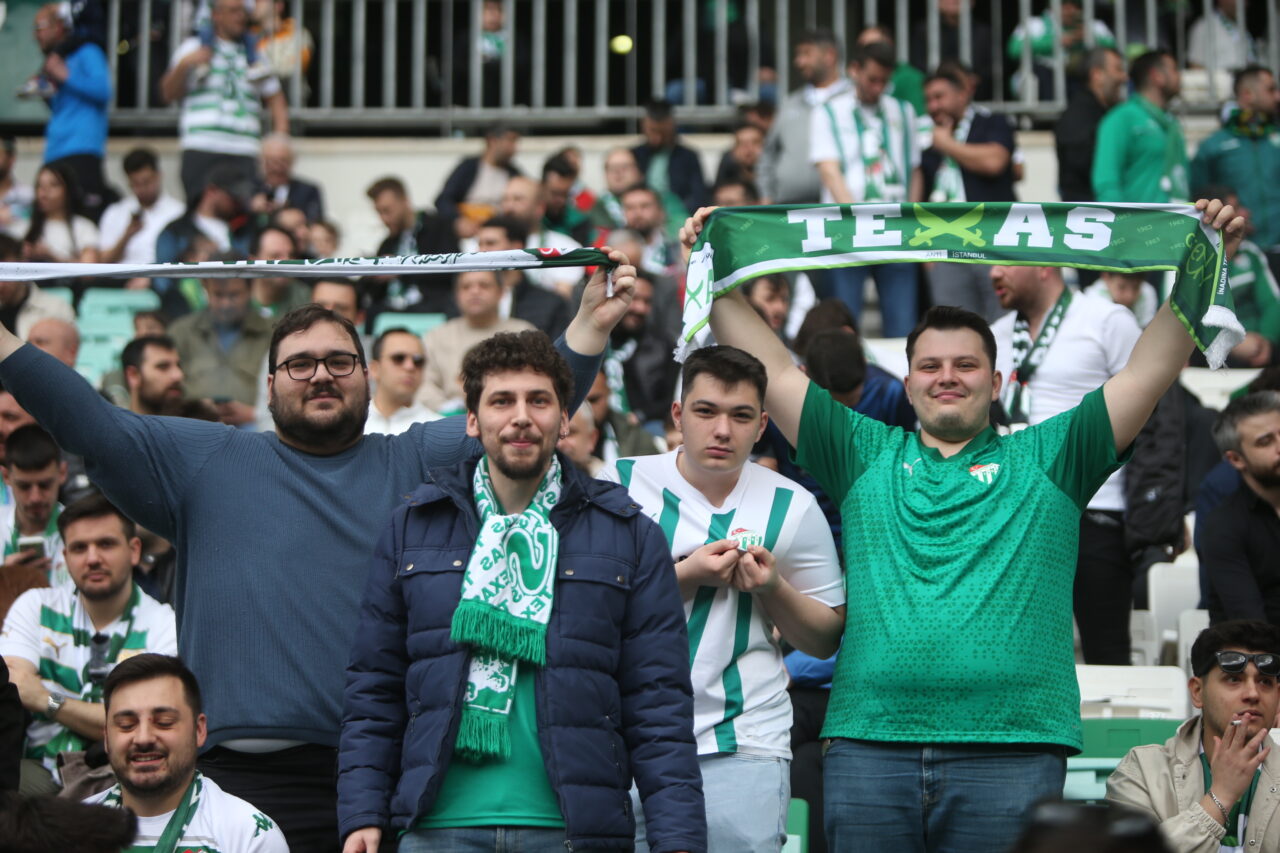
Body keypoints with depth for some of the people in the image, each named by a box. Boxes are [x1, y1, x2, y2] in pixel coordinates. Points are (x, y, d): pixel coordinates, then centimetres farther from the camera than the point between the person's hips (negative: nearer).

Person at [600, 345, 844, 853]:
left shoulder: (791, 508, 5)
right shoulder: (620, 484, 2)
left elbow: (825, 640, 10)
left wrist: (773, 588, -8)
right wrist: (685, 575, -13)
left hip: (741, 749, 0)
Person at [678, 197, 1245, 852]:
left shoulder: (1047, 459, 14)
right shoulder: (865, 455, 18)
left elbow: (1149, 372, 9)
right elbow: (773, 371, 15)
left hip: (1010, 747, -1)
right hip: (869, 743, 2)